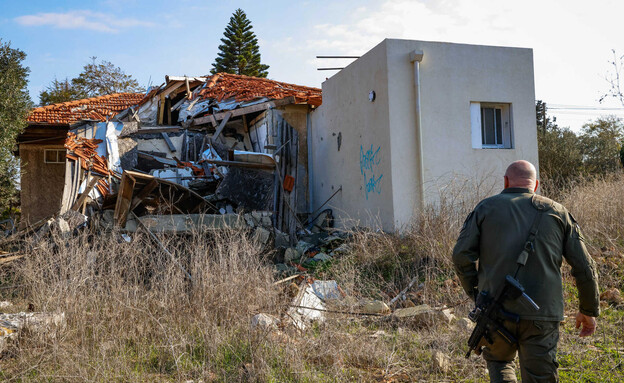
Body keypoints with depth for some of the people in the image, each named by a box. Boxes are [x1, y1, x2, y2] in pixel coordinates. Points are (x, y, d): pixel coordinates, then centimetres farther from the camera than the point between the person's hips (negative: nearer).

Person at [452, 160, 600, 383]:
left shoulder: (486, 208, 6)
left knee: (498, 359, 27)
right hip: (542, 314, 0)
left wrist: (476, 293, 9)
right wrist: (589, 310, 20)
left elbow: (461, 255, -4)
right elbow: (584, 268, 8)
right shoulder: (557, 212, 10)